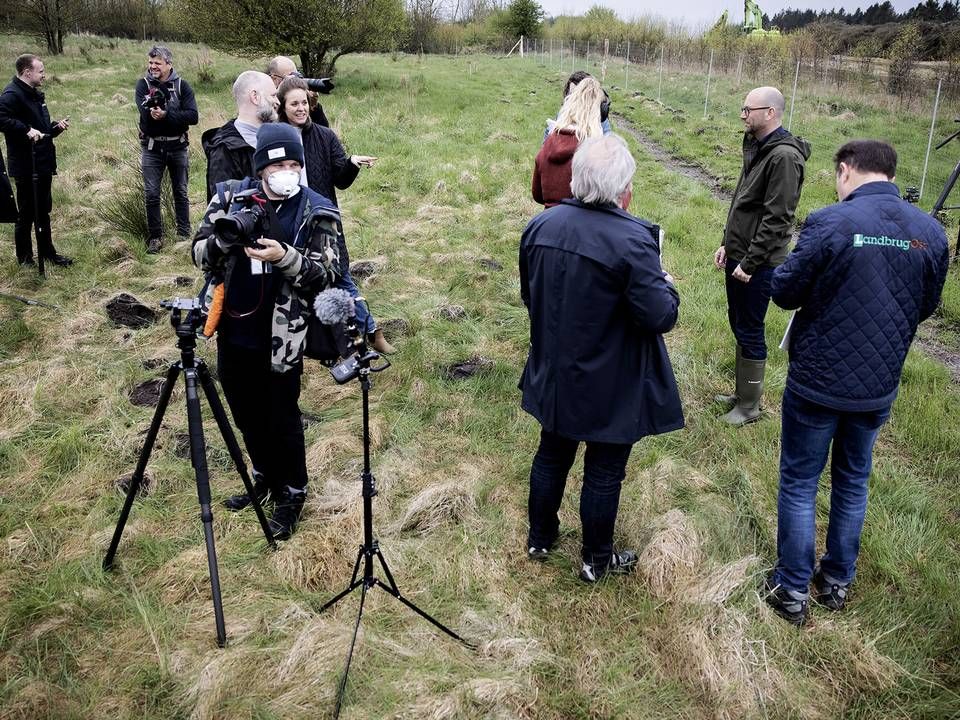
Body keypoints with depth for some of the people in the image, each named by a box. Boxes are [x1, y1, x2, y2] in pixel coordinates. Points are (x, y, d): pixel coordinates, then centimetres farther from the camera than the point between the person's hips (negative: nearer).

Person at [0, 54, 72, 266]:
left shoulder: (35, 94, 15)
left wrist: (57, 127, 6)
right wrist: (27, 130, -32)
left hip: (43, 165, 9)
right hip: (26, 167, -9)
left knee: (43, 211, 17)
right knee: (27, 214, 1)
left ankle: (47, 252, 29)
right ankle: (25, 258, 13)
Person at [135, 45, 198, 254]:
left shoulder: (182, 85, -2)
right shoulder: (143, 84, -2)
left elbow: (193, 116, -15)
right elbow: (146, 114, -18)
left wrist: (165, 115, -24)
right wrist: (174, 113, -30)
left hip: (177, 147, 0)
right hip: (152, 148, 0)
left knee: (181, 193, 11)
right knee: (151, 195, 1)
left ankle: (184, 235, 21)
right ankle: (155, 237, 12)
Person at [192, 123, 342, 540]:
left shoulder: (315, 213, -8)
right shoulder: (231, 197, 0)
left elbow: (325, 276, -13)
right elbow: (199, 254, 1)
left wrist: (284, 256, -29)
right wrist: (224, 241, -20)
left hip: (280, 337, -4)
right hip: (233, 331, 4)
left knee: (282, 419, 8)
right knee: (247, 415, 20)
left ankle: (292, 494, 29)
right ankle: (264, 477, 43)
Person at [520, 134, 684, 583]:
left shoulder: (540, 225, -5)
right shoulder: (632, 241, -25)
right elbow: (661, 317, -23)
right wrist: (666, 285, -3)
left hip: (554, 374, 6)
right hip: (612, 388, -5)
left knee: (551, 456, 23)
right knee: (604, 473, 12)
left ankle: (540, 539, 41)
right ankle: (597, 560, 31)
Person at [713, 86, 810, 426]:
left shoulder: (784, 156, -19)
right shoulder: (757, 147, 12)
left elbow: (776, 219, -22)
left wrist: (749, 262, -21)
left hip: (757, 264, -9)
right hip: (738, 256, 9)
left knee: (750, 332, 0)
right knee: (739, 325, 17)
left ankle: (749, 406, 14)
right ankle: (742, 393, 32)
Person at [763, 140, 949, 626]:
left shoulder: (829, 223, -19)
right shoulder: (931, 232, -3)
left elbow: (785, 292, -13)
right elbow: (926, 307, 9)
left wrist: (781, 274, 8)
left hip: (817, 383, -4)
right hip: (879, 387, 5)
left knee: (799, 483, 10)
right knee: (853, 482, 21)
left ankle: (793, 590, 20)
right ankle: (837, 581, 35)